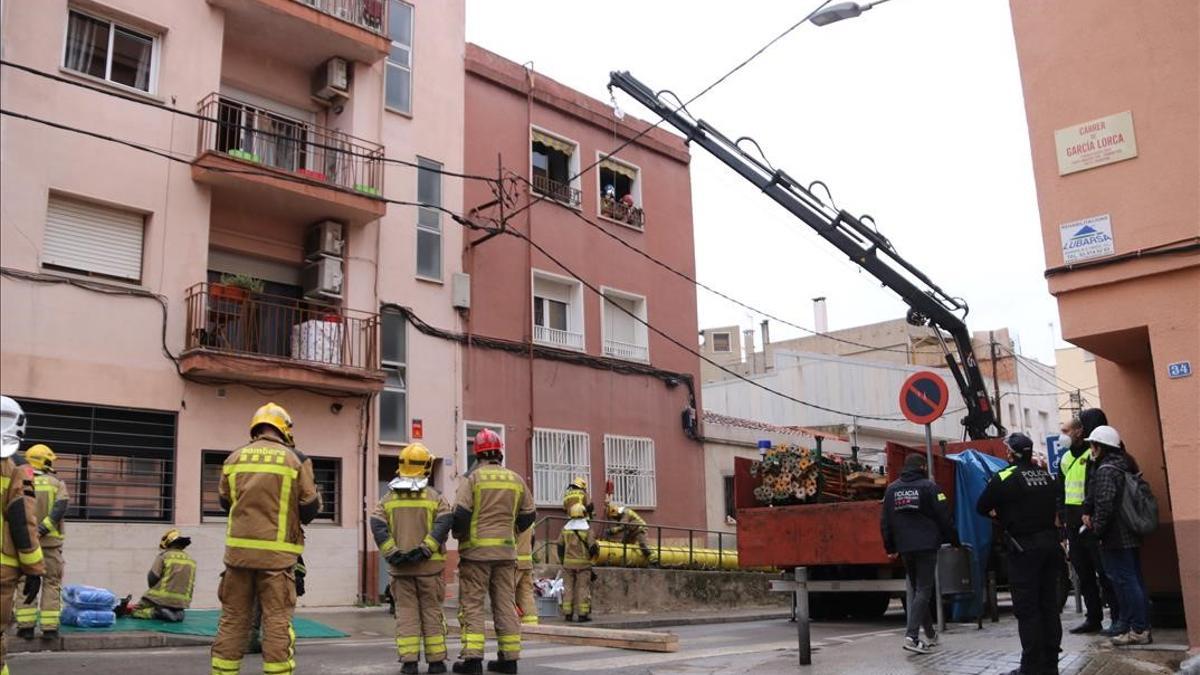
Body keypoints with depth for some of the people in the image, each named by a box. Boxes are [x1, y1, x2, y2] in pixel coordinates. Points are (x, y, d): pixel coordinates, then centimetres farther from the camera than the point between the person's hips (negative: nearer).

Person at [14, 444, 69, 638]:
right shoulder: (57, 484, 2)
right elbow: (60, 509, -14)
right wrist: (42, 530, -16)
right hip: (51, 541, -1)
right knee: (51, 583, 6)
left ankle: (26, 625, 5)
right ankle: (49, 627, 1)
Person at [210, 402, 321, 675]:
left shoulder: (234, 458, 7)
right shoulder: (296, 459, -3)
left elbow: (225, 502, 18)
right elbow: (310, 509, -2)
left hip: (238, 550, 3)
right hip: (276, 553, -3)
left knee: (233, 620, 12)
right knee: (277, 623, 1)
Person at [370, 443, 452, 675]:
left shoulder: (389, 498, 6)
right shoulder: (435, 497, -1)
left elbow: (377, 525, -6)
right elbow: (444, 523, -15)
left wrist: (392, 552, -8)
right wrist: (425, 549, -17)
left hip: (400, 566, 2)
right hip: (429, 566, -1)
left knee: (406, 612, 6)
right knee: (431, 612, 6)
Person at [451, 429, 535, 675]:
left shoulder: (472, 478, -6)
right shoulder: (516, 480, 8)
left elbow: (460, 513, -13)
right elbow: (528, 515, 13)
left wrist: (460, 535, 5)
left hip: (476, 549, -4)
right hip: (506, 551, 4)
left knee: (472, 603, 1)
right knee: (506, 603, 10)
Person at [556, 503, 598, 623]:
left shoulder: (565, 529, 2)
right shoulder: (587, 529, -9)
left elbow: (560, 546, 6)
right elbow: (593, 547, -11)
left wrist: (562, 560, 19)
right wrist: (591, 554, 12)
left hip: (568, 563, 3)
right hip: (583, 563, -3)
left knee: (568, 588, 7)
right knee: (583, 588, 1)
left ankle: (567, 614, 7)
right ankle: (583, 615, -1)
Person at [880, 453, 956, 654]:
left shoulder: (892, 489, 8)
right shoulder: (929, 486, -5)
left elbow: (885, 522, 9)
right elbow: (944, 517, -6)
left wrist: (890, 548, 15)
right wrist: (953, 540, 7)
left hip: (905, 548, 5)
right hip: (927, 546, -5)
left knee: (916, 589, 16)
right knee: (924, 590, -4)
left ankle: (930, 634, 23)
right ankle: (912, 636, -15)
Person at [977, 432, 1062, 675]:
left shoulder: (1005, 477, -10)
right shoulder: (1046, 476, 10)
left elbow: (981, 507, -3)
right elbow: (1053, 506, 18)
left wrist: (1000, 514, 15)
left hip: (1024, 548, -7)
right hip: (1050, 543, 7)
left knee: (1027, 609, -2)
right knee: (1049, 605, 12)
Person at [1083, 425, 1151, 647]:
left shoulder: (1105, 470, -16)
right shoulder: (1126, 466, 13)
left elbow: (1105, 504, -23)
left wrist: (1097, 527, -10)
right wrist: (1094, 519, 13)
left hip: (1115, 537, -9)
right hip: (1131, 535, 9)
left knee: (1125, 581, -5)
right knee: (1135, 580, 13)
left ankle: (1138, 630, -2)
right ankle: (1142, 625, 19)